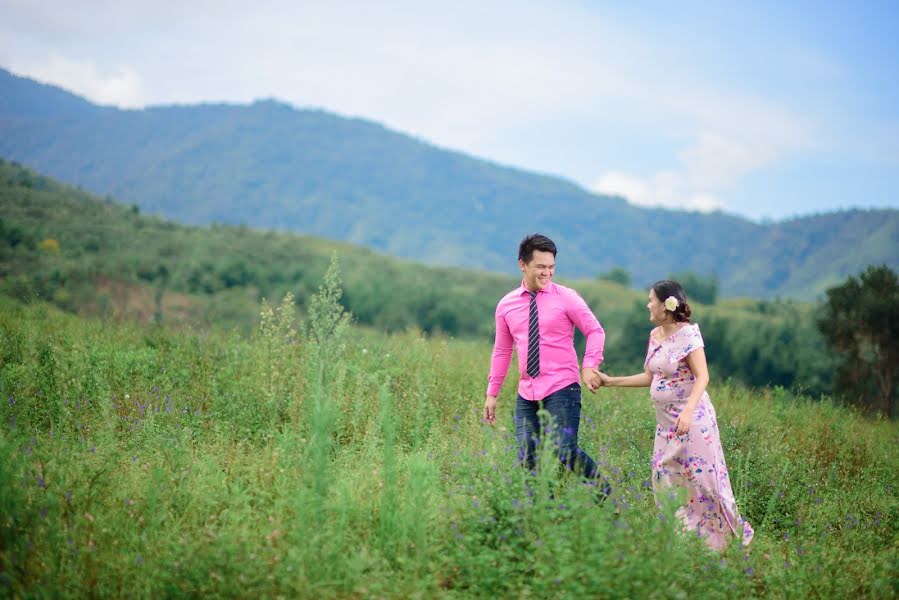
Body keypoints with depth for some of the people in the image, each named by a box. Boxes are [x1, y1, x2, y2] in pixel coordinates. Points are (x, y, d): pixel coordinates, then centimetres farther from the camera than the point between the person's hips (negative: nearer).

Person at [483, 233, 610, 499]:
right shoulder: (506, 305, 9)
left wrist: (589, 366, -15)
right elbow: (502, 351, 15)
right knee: (528, 458, 0)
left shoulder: (566, 298, -2)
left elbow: (595, 331, 1)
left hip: (562, 388, -4)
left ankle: (601, 489, 10)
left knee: (564, 450, -15)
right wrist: (492, 393, 14)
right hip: (527, 394, 4)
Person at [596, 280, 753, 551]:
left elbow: (702, 377, -18)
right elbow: (649, 377, 18)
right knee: (664, 480, 8)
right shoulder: (655, 335, 10)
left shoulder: (687, 333, -13)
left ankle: (736, 535, 11)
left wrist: (688, 411, -31)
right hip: (666, 421, 8)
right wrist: (611, 381, 15)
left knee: (703, 478, -4)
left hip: (691, 419, -8)